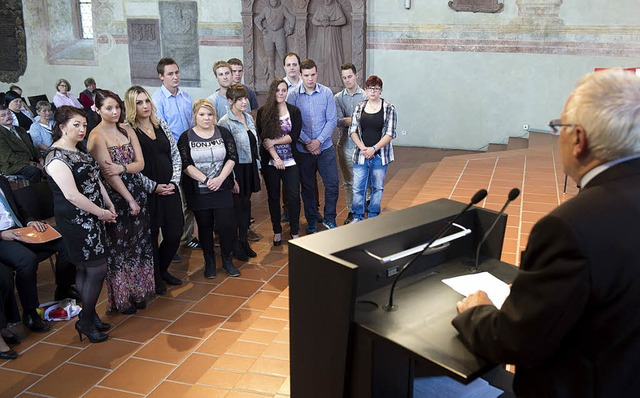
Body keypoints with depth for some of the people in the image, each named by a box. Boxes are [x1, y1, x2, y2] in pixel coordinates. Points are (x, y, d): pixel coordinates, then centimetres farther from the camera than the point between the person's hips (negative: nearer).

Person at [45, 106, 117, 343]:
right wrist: (101, 213, -14)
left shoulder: (80, 150, 11)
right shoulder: (57, 157, -17)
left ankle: (89, 315, 26)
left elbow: (95, 179, 17)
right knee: (97, 269, -5)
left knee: (85, 269, 15)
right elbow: (71, 194, -22)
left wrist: (109, 205, 6)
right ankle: (86, 322, 10)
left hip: (92, 218, 9)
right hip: (75, 222, -9)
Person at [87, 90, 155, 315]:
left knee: (138, 243, 11)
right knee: (118, 245, 2)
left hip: (137, 193, 6)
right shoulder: (97, 136, -10)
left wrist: (122, 168, -19)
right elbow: (107, 173, -15)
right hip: (115, 197, -6)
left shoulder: (128, 131, 9)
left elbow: (141, 163, 3)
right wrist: (130, 200, -14)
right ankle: (120, 298, 15)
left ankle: (137, 292, 25)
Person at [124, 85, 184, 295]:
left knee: (175, 233, 8)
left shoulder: (161, 125, 9)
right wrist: (154, 186, -13)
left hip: (170, 189, 5)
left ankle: (163, 269, 33)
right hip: (147, 193, -5)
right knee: (151, 236, 6)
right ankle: (155, 278, 25)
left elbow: (176, 156, 11)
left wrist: (174, 182, -1)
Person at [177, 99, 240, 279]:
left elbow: (232, 157, -2)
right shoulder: (186, 137, -1)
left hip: (223, 189, 1)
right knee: (205, 228, 9)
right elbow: (185, 165, -9)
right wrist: (206, 180, -19)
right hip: (198, 192, -1)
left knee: (226, 225, -2)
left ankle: (227, 261, 17)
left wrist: (220, 178, -16)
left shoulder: (223, 133, 4)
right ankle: (209, 262, 24)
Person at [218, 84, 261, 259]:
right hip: (236, 170, -7)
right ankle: (235, 246, 17)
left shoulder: (249, 118, 8)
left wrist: (257, 168, 15)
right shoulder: (225, 122, -15)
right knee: (236, 205, 3)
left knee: (246, 204, 14)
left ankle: (243, 240, 27)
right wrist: (231, 177, -17)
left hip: (250, 168, 7)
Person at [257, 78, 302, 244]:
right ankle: (277, 231, 21)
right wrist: (276, 158, -14)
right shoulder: (263, 112, 1)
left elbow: (295, 135, -5)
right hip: (270, 161, 0)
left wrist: (274, 141, -13)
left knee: (294, 196, -3)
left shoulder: (294, 111, 4)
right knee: (273, 196, 9)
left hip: (290, 161, 0)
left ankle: (295, 232, 9)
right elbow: (263, 137, -6)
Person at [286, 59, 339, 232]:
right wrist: (307, 142, -14)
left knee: (332, 184, 0)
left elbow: (332, 120, -3)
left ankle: (329, 219, 18)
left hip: (325, 147, 1)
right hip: (303, 149, 0)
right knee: (307, 187, 10)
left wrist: (319, 141, -13)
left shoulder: (326, 93, -2)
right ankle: (311, 221, 25)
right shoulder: (293, 96, -4)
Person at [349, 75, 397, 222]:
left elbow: (390, 133, -7)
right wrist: (362, 147, -12)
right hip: (361, 155, 2)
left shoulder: (389, 108, -1)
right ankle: (357, 217, 17)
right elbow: (352, 130, 4)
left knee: (377, 187, 9)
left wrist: (374, 148, -16)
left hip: (380, 156, -1)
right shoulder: (359, 108, 6)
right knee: (358, 188, 2)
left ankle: (373, 217, 23)